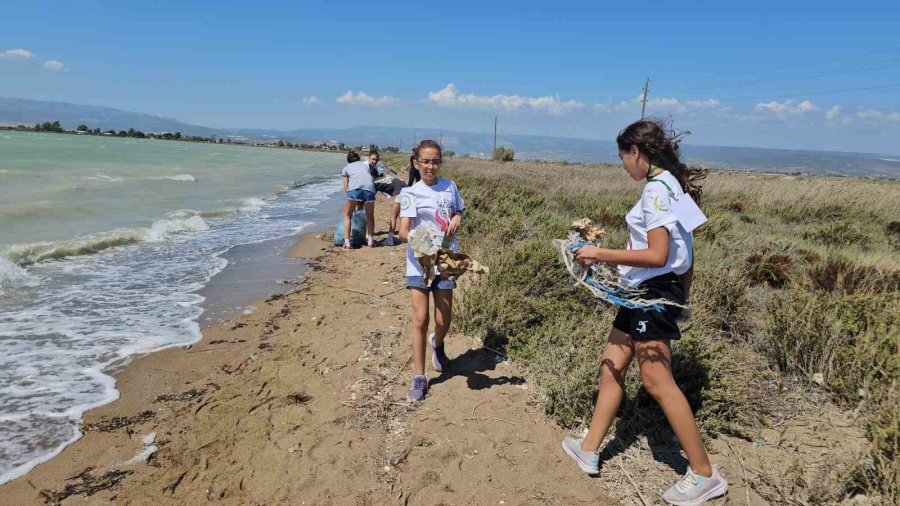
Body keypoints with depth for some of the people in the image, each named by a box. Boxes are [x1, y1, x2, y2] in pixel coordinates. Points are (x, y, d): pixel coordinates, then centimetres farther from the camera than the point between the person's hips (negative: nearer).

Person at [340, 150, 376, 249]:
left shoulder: (346, 168, 29)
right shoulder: (365, 164, 34)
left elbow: (346, 187, 22)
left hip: (354, 188, -1)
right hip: (369, 187, 2)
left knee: (347, 216, 15)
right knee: (370, 216, 21)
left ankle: (347, 243, 5)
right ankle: (370, 241, 15)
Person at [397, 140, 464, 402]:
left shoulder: (450, 187, 7)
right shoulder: (410, 193, -4)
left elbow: (459, 211, 23)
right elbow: (403, 231, -14)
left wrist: (456, 218, 1)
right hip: (419, 261, -3)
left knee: (443, 320, 6)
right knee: (420, 319, -4)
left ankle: (437, 343, 43)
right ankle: (419, 377, 8)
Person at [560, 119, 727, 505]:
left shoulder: (657, 188, -16)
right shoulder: (672, 184, 14)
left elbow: (657, 255, -24)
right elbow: (684, 255, 17)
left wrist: (601, 254, -20)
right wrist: (681, 299, 24)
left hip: (654, 292, -11)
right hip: (644, 293, 11)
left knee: (656, 380, -6)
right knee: (611, 367, 14)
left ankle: (705, 475, 7)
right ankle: (589, 450, 26)